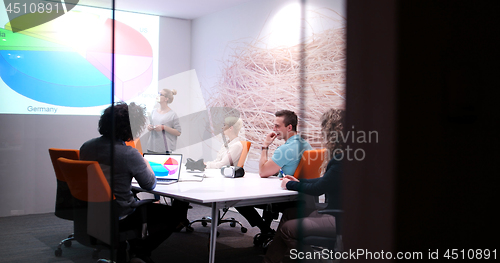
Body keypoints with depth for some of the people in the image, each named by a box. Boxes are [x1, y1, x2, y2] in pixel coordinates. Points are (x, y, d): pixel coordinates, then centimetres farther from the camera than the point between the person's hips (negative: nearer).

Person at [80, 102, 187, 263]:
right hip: (119, 218, -8)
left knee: (151, 204, 31)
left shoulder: (86, 147, -1)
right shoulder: (129, 154, -24)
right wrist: (145, 162, 8)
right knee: (177, 212, 1)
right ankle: (139, 250, 3)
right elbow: (150, 185, -11)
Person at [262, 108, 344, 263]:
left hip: (338, 219, -10)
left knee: (287, 228, -7)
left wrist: (290, 185, -2)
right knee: (289, 213, 13)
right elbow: (326, 181, 18)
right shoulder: (339, 155, 9)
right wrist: (299, 182, 15)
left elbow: (317, 189, -18)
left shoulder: (341, 159, -23)